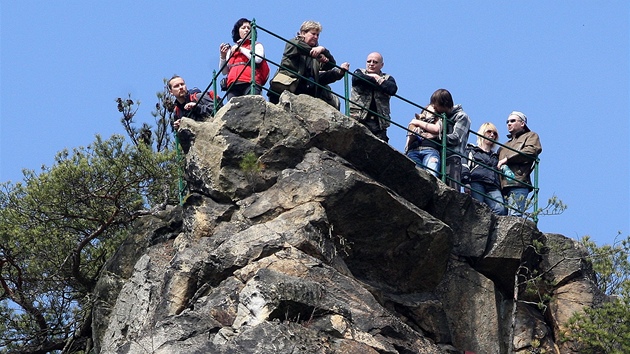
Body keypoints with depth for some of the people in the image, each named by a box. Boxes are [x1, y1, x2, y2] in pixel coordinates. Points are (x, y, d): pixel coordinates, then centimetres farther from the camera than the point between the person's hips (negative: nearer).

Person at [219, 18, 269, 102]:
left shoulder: (257, 46, 22)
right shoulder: (231, 50, 28)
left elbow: (258, 59, -1)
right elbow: (224, 71, 23)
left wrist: (241, 49, 5)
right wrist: (223, 56, 8)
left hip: (250, 83, -3)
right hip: (233, 85, 3)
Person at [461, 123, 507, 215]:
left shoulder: (495, 156, 36)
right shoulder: (470, 150, 21)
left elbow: (500, 174, 31)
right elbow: (464, 166, 5)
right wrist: (466, 182, -12)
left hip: (493, 188, 4)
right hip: (476, 184, -4)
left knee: (501, 210, -25)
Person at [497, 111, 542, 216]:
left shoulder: (530, 136, 17)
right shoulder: (505, 146, 38)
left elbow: (532, 151, -4)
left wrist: (507, 158, -4)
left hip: (518, 184, -6)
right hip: (502, 186, 6)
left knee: (514, 216, -21)